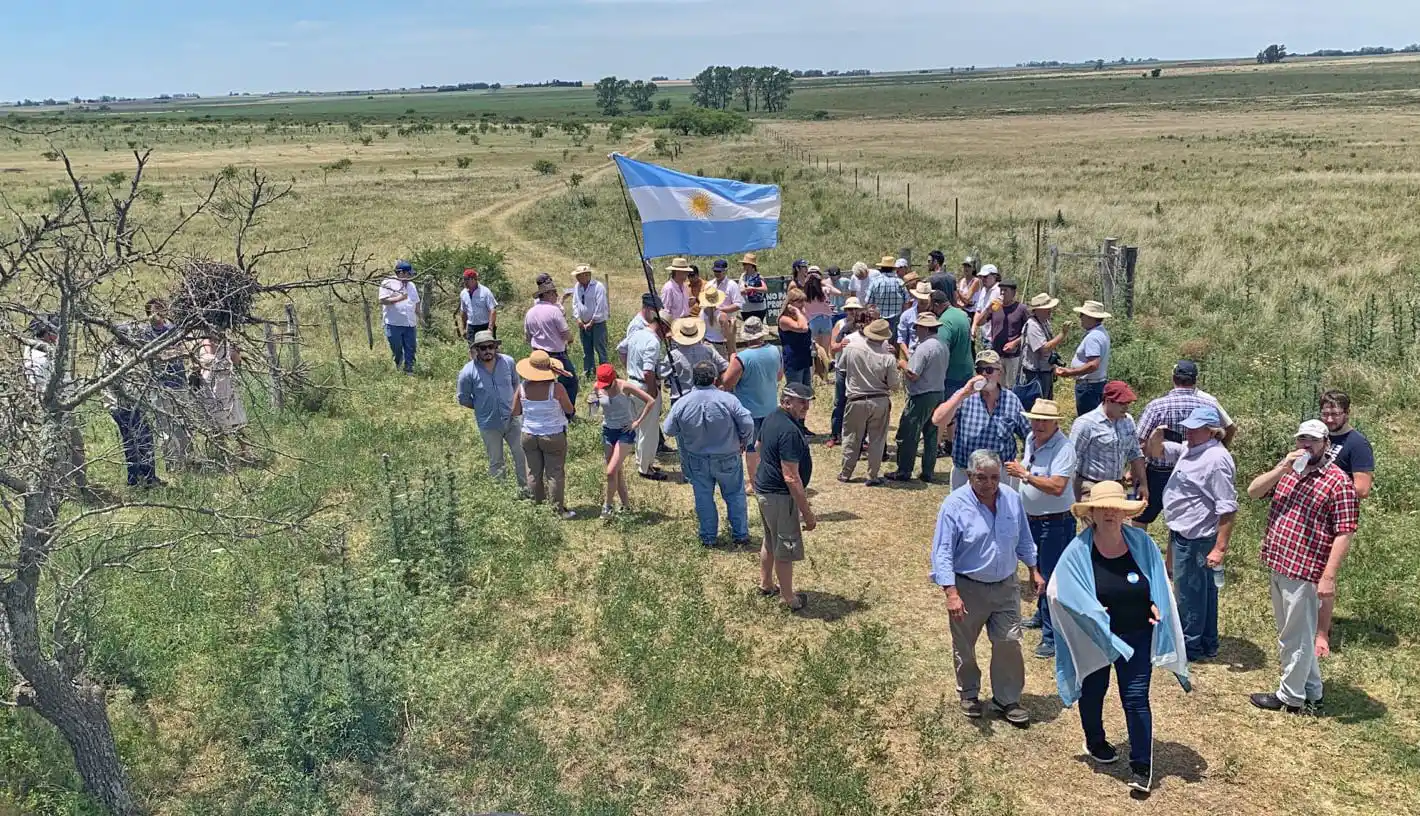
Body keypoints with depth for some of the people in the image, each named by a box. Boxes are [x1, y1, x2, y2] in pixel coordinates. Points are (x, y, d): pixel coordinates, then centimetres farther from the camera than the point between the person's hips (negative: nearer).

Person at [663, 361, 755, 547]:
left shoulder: (681, 404, -14)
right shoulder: (728, 400, -20)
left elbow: (668, 430, -3)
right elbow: (748, 424, -17)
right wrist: (744, 442, 3)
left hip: (697, 460, 1)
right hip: (727, 459, -1)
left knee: (703, 497, 15)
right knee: (735, 495, 15)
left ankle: (708, 537, 24)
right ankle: (741, 535, 23)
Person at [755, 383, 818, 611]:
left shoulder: (770, 419, 3)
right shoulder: (789, 431, -27)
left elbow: (761, 450, 18)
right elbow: (791, 477, -28)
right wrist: (807, 513, -23)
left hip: (763, 488, 10)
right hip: (779, 496, -10)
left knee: (770, 541, 25)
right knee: (786, 549, 5)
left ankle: (765, 585, 41)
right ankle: (788, 599, 19)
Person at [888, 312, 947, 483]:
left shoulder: (923, 348, -19)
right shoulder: (943, 347, 9)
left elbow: (913, 375, -21)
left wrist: (903, 365, -2)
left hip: (921, 397, -9)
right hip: (938, 395, 9)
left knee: (907, 436, 1)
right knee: (931, 435, 13)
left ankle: (904, 472, 5)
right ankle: (928, 472, 17)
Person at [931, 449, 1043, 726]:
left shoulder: (1012, 499, -3)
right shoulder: (955, 505, -19)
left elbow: (1023, 539, 13)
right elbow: (942, 553, -19)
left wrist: (1034, 571, 15)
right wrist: (951, 594, -25)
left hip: (1005, 586, 3)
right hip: (968, 588, -3)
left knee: (1009, 643, 5)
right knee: (965, 647, 13)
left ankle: (1007, 699, 21)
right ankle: (969, 693, 35)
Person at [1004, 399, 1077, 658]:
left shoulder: (1063, 449, -22)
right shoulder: (1031, 440, 4)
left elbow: (1057, 487, -32)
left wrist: (1025, 474, -31)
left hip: (1056, 522, -9)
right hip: (1032, 518, 9)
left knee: (1051, 578, -6)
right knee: (1038, 571, 24)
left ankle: (1052, 637, 1)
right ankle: (1042, 615, 44)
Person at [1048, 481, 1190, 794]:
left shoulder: (1141, 542, -9)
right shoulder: (1078, 550, -18)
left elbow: (1158, 583, 4)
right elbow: (1059, 591, -16)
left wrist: (1156, 605, -14)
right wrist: (1091, 612, -26)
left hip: (1136, 636, 1)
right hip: (1093, 637, 0)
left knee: (1136, 698, 0)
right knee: (1093, 691, 20)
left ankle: (1142, 767, 10)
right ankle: (1095, 742, 46)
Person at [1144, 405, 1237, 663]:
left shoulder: (1216, 459, -21)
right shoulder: (1190, 448, 7)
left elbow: (1227, 508, -24)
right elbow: (1156, 452, 21)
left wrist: (1220, 548, -26)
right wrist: (1155, 438, -3)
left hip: (1196, 538, -10)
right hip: (1183, 534, 10)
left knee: (1189, 592, 3)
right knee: (1204, 590, 20)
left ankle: (1190, 645, 17)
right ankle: (1207, 644, 33)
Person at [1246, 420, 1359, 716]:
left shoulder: (1338, 482, -13)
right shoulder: (1287, 470, 10)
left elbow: (1344, 534, -15)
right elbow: (1253, 492, 3)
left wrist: (1329, 577, -20)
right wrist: (1281, 469, -12)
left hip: (1303, 572, -8)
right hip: (1277, 566, 8)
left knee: (1295, 637, 5)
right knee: (1292, 635, 19)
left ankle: (1291, 697, 20)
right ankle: (1311, 693, 33)